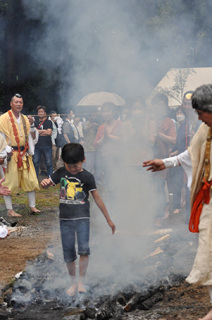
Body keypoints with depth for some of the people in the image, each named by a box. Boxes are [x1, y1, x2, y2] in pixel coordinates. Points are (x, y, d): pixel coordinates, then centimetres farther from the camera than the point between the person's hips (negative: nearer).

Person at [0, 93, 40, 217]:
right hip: (11, 154, -6)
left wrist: (31, 151, 9)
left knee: (31, 180, 7)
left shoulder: (25, 119, 13)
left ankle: (33, 206, 18)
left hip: (24, 154, 6)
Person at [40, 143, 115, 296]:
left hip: (82, 217, -3)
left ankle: (82, 281, -5)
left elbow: (97, 198, -1)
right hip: (65, 219, 3)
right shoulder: (61, 173, 3)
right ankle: (73, 283, 22)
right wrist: (44, 183, -19)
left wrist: (109, 219, 2)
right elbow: (47, 184, 9)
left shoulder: (87, 177, -5)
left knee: (84, 248, -19)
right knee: (68, 253, 7)